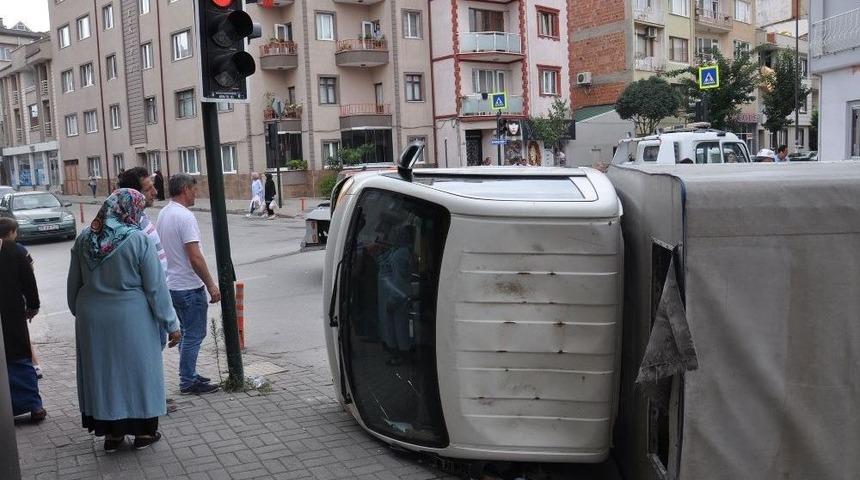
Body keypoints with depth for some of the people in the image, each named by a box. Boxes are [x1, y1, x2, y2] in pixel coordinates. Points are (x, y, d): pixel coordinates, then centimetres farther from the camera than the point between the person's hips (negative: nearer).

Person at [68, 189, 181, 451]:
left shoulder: (84, 238, -1)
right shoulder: (139, 240, -16)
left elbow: (74, 283, 8)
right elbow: (156, 287, -13)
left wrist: (78, 311, 23)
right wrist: (171, 324, -6)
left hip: (92, 319, 4)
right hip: (131, 319, -4)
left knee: (101, 370, 15)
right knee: (137, 369, 11)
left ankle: (110, 433, 25)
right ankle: (144, 431, 20)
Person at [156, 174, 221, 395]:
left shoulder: (162, 214, 10)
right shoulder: (185, 216, -19)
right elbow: (195, 257, -23)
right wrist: (211, 285, -17)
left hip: (172, 284, 10)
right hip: (189, 286, -10)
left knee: (187, 333, 19)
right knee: (194, 334, 0)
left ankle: (189, 375, 27)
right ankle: (188, 382, 7)